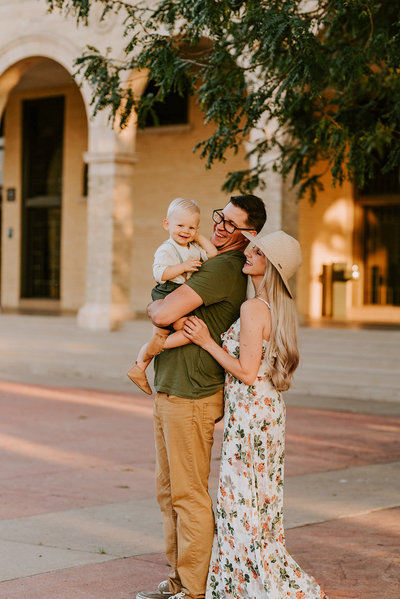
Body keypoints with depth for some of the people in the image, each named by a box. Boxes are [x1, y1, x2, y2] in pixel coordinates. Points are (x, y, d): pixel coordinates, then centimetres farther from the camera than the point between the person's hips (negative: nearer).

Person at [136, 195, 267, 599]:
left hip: (191, 397, -10)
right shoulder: (212, 263, 16)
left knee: (189, 496, -3)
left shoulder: (225, 269, -18)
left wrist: (153, 306, -1)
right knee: (169, 491, 16)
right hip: (169, 391, 10)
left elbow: (163, 315, -24)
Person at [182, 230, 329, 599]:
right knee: (260, 501, 15)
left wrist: (207, 342, -12)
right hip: (270, 410, 9)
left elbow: (247, 373, -20)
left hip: (250, 412, -9)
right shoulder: (281, 308, 9)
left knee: (243, 502, 0)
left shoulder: (253, 309, -18)